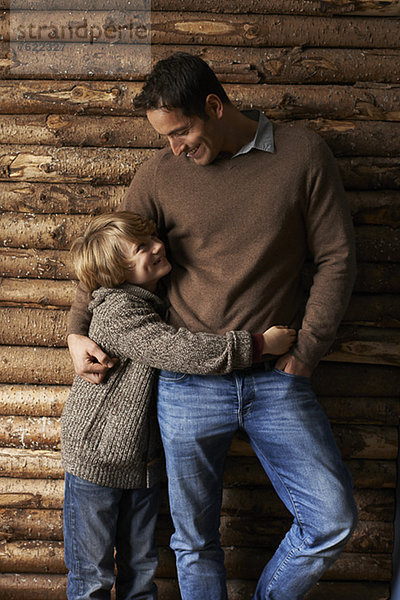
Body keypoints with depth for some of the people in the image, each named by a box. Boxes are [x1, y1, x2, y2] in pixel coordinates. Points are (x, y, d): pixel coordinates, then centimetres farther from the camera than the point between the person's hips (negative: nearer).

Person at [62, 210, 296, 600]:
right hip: (96, 461, -7)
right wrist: (260, 344, -25)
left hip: (142, 462, 7)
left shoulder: (157, 302, 5)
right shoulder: (118, 311, -23)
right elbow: (181, 351, -31)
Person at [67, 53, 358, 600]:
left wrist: (306, 350, -4)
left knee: (333, 522, -2)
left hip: (277, 379, 0)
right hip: (189, 383, 1)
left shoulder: (303, 153, -1)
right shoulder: (159, 175, 2)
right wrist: (77, 332, 2)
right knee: (195, 538, 10)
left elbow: (336, 257, 1)